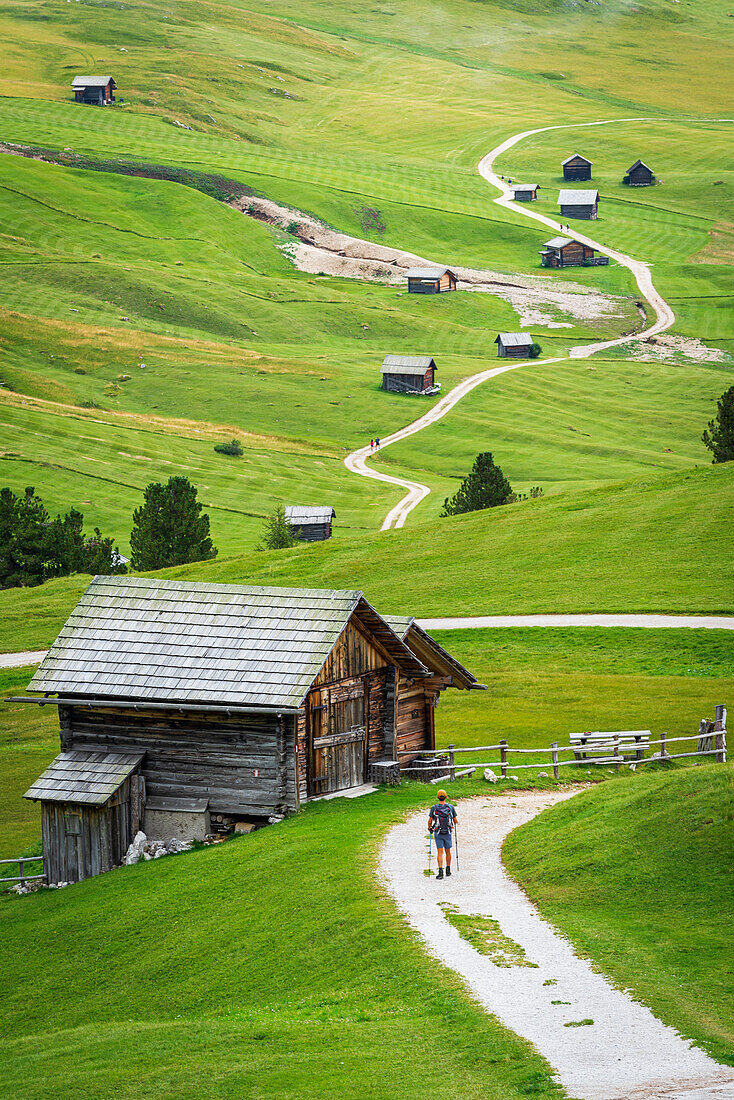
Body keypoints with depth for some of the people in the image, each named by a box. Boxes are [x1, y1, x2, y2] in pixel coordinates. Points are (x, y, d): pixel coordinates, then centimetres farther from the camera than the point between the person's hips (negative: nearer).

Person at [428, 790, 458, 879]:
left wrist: (429, 828, 14)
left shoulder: (434, 808, -7)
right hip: (448, 832, 1)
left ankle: (440, 872, -11)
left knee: (440, 852, -1)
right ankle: (448, 871, 23)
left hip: (438, 833, -1)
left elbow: (430, 821, -7)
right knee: (448, 851, 17)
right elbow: (455, 820, 3)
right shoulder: (450, 807, -4)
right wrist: (455, 824, 27)